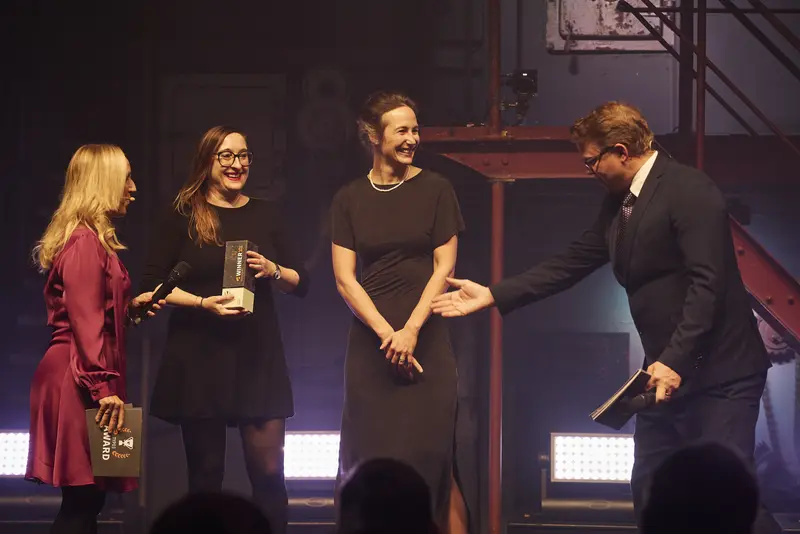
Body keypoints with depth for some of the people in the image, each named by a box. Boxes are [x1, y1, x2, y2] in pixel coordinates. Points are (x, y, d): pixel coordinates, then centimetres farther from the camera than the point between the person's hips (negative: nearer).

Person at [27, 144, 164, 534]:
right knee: (83, 501, -9)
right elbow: (86, 322, -20)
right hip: (80, 381, -10)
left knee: (87, 500, 9)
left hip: (85, 380, 10)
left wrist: (131, 305, 15)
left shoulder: (92, 239, 19)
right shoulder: (85, 243, -13)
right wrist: (104, 387, -23)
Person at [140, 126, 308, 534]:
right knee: (206, 473, 2)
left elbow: (301, 284, 13)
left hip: (258, 355, 2)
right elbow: (152, 286, -3)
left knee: (268, 470, -6)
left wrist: (273, 270, -8)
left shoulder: (266, 214, 11)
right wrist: (204, 303, -17)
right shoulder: (181, 217, 2)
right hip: (199, 358, -2)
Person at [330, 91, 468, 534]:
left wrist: (411, 330, -11)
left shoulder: (435, 190, 3)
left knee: (429, 456, -5)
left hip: (426, 341, -2)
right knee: (372, 459, 0)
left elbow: (444, 268, 0)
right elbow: (344, 278, 2)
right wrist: (386, 334, -9)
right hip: (369, 341, 2)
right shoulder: (350, 199, 7)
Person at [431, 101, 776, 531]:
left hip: (719, 372, -9)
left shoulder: (689, 191, -15)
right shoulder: (618, 202, 12)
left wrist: (674, 360, -27)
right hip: (667, 370, 9)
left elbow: (707, 282, -22)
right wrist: (491, 296, 10)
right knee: (649, 491, 11)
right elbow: (571, 264, 14)